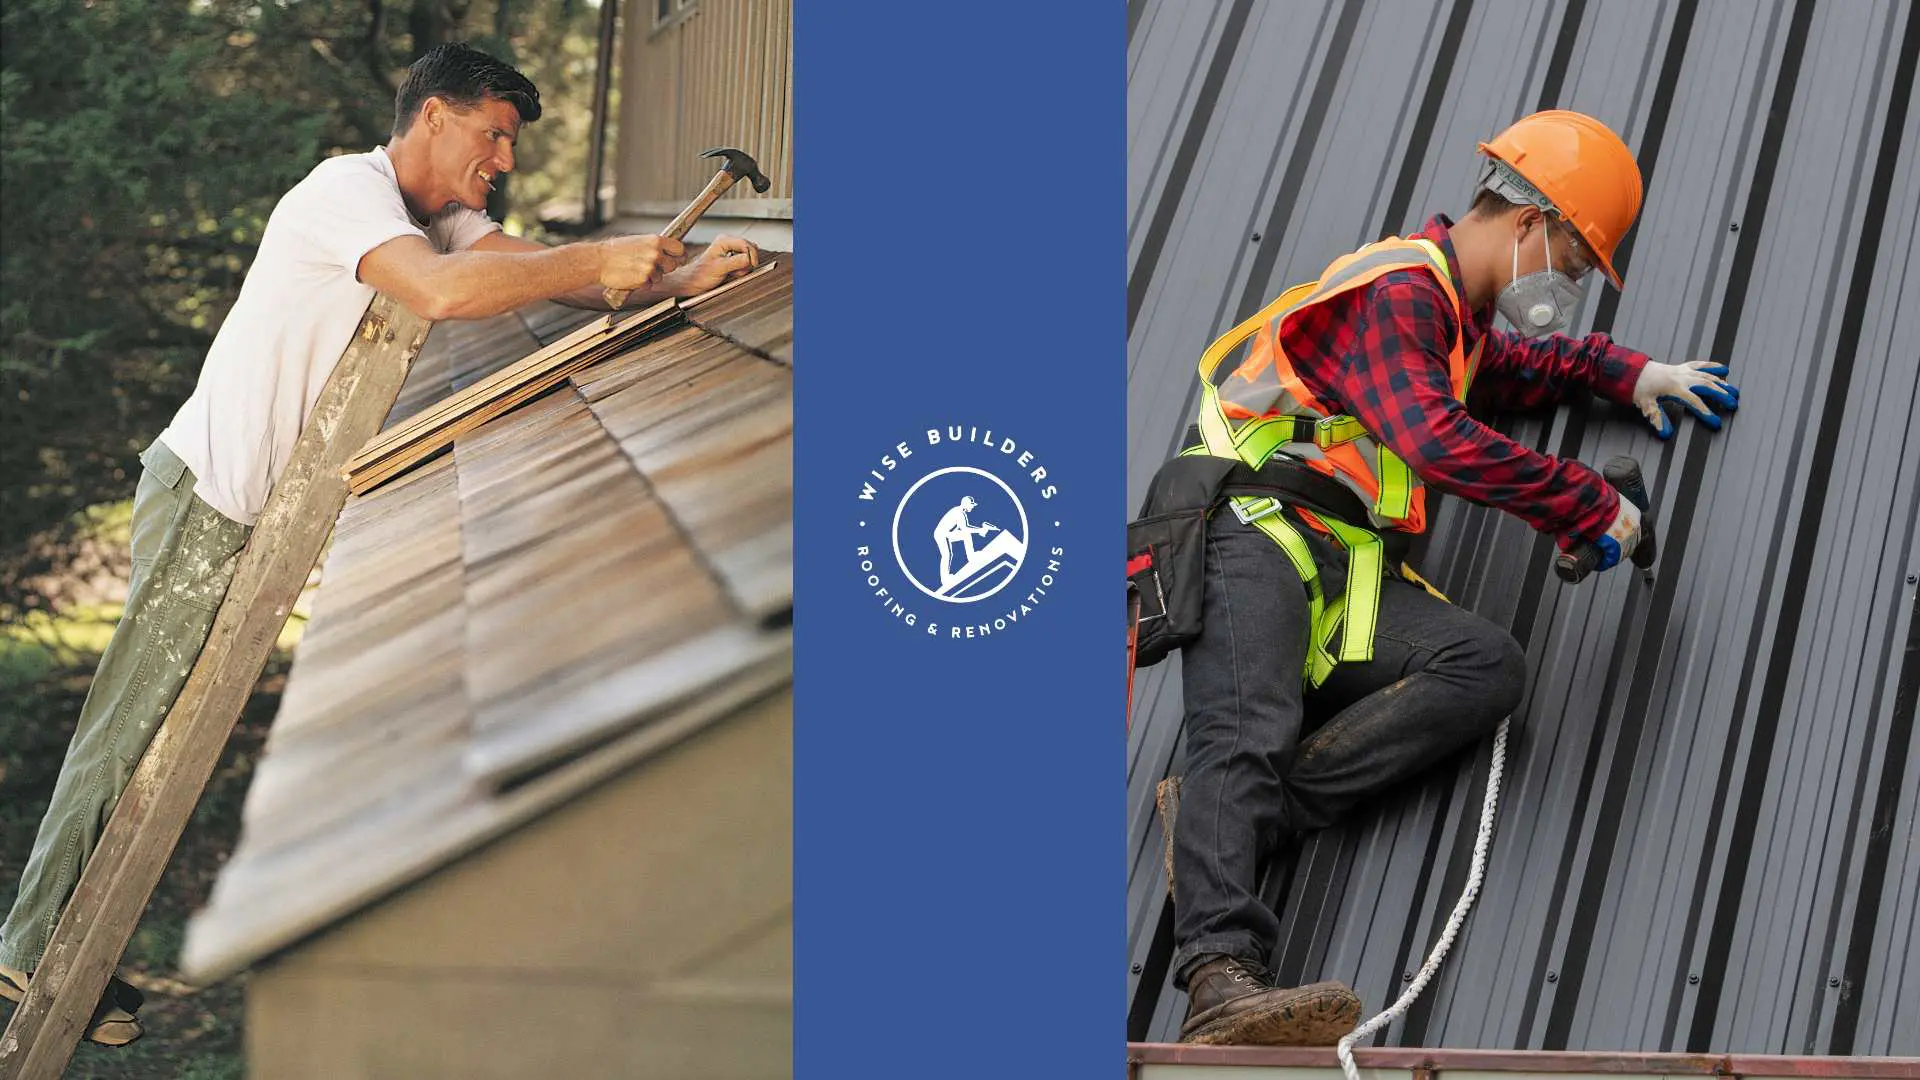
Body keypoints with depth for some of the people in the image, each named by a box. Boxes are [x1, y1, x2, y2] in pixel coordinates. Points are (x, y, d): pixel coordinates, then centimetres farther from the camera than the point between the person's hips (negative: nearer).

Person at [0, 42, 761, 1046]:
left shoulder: (435, 214, 13)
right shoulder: (348, 190, -18)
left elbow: (539, 268, 2)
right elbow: (442, 290, -36)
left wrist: (677, 280, -13)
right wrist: (596, 264, -31)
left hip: (260, 510, 9)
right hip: (208, 496, -9)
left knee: (171, 725, 11)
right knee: (136, 722, -3)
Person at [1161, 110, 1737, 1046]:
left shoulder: (1451, 313, 26)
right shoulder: (1397, 289, -6)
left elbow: (1511, 366, 51)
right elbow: (1441, 442, -20)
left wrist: (1625, 372, 35)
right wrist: (1593, 509, -12)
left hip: (1349, 579, 9)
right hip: (1258, 536, -9)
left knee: (1491, 666, -17)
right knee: (1248, 736, -31)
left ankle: (1242, 813, -27)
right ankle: (1220, 981, -47)